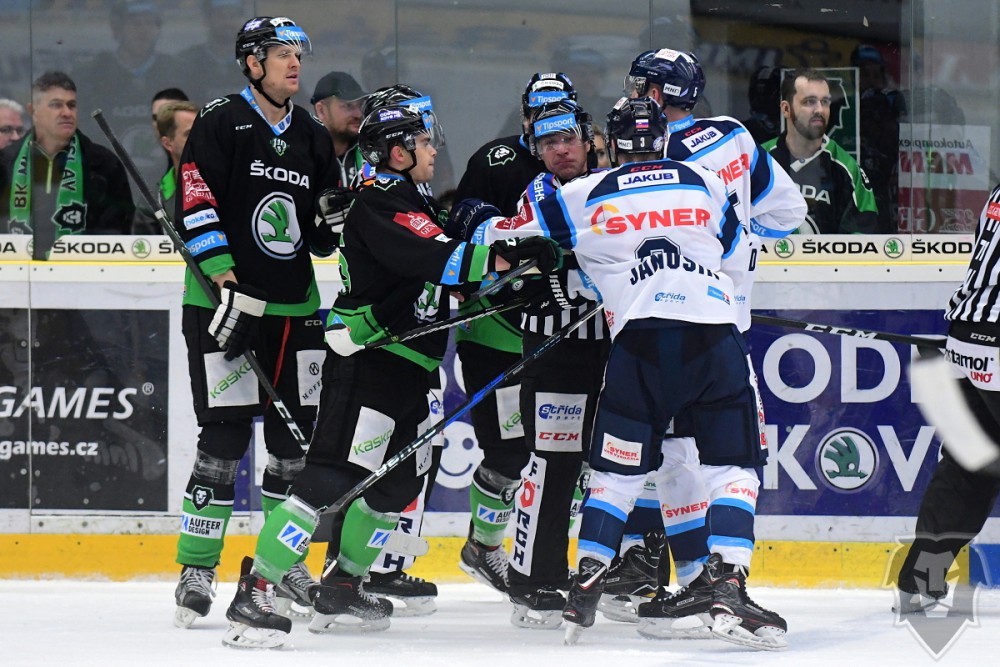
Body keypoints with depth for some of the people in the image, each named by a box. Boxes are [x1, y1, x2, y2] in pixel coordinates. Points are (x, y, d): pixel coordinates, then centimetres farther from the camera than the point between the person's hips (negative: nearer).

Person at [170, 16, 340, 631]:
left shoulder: (312, 137, 14)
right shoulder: (221, 124, -5)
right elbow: (195, 206, -13)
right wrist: (225, 278, -20)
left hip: (294, 304, 6)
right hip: (225, 301, -6)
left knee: (298, 434, 6)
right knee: (226, 435, -11)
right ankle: (197, 569, -4)